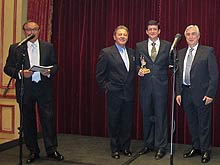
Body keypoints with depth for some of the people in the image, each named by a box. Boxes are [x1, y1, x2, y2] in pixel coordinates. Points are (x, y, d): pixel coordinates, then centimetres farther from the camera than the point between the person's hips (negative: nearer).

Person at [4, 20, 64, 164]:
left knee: (48, 118, -1)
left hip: (44, 88, 0)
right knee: (28, 121, 7)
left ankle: (52, 150, 11)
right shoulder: (15, 48, 5)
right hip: (25, 89, 0)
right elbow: (8, 68, 2)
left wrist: (49, 71, -11)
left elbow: (55, 65, 11)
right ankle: (33, 151, 19)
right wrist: (20, 73, -15)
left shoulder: (48, 47, 10)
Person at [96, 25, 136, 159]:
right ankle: (115, 149, 19)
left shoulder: (132, 52, 10)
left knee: (127, 122, 10)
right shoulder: (106, 52, -5)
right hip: (114, 94, -4)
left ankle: (125, 147, 24)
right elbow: (100, 74, -4)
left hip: (129, 94, 4)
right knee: (114, 123, 6)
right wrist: (106, 88, -8)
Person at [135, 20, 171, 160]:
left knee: (160, 116, 0)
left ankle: (161, 147, 11)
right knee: (147, 116, 10)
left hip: (161, 85, -2)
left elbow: (171, 64, 8)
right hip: (145, 86, 2)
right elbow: (137, 63, 13)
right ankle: (148, 144, 24)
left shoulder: (167, 46, 4)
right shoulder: (139, 46, 8)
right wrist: (139, 70, -6)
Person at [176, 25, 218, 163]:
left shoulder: (208, 51, -4)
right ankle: (196, 148, 28)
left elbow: (214, 75, -8)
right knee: (192, 123, 14)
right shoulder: (181, 53, 11)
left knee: (204, 124, 3)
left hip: (202, 94, -5)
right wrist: (178, 93, 5)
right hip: (186, 93, 5)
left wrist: (210, 94, -13)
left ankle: (205, 151, 16)